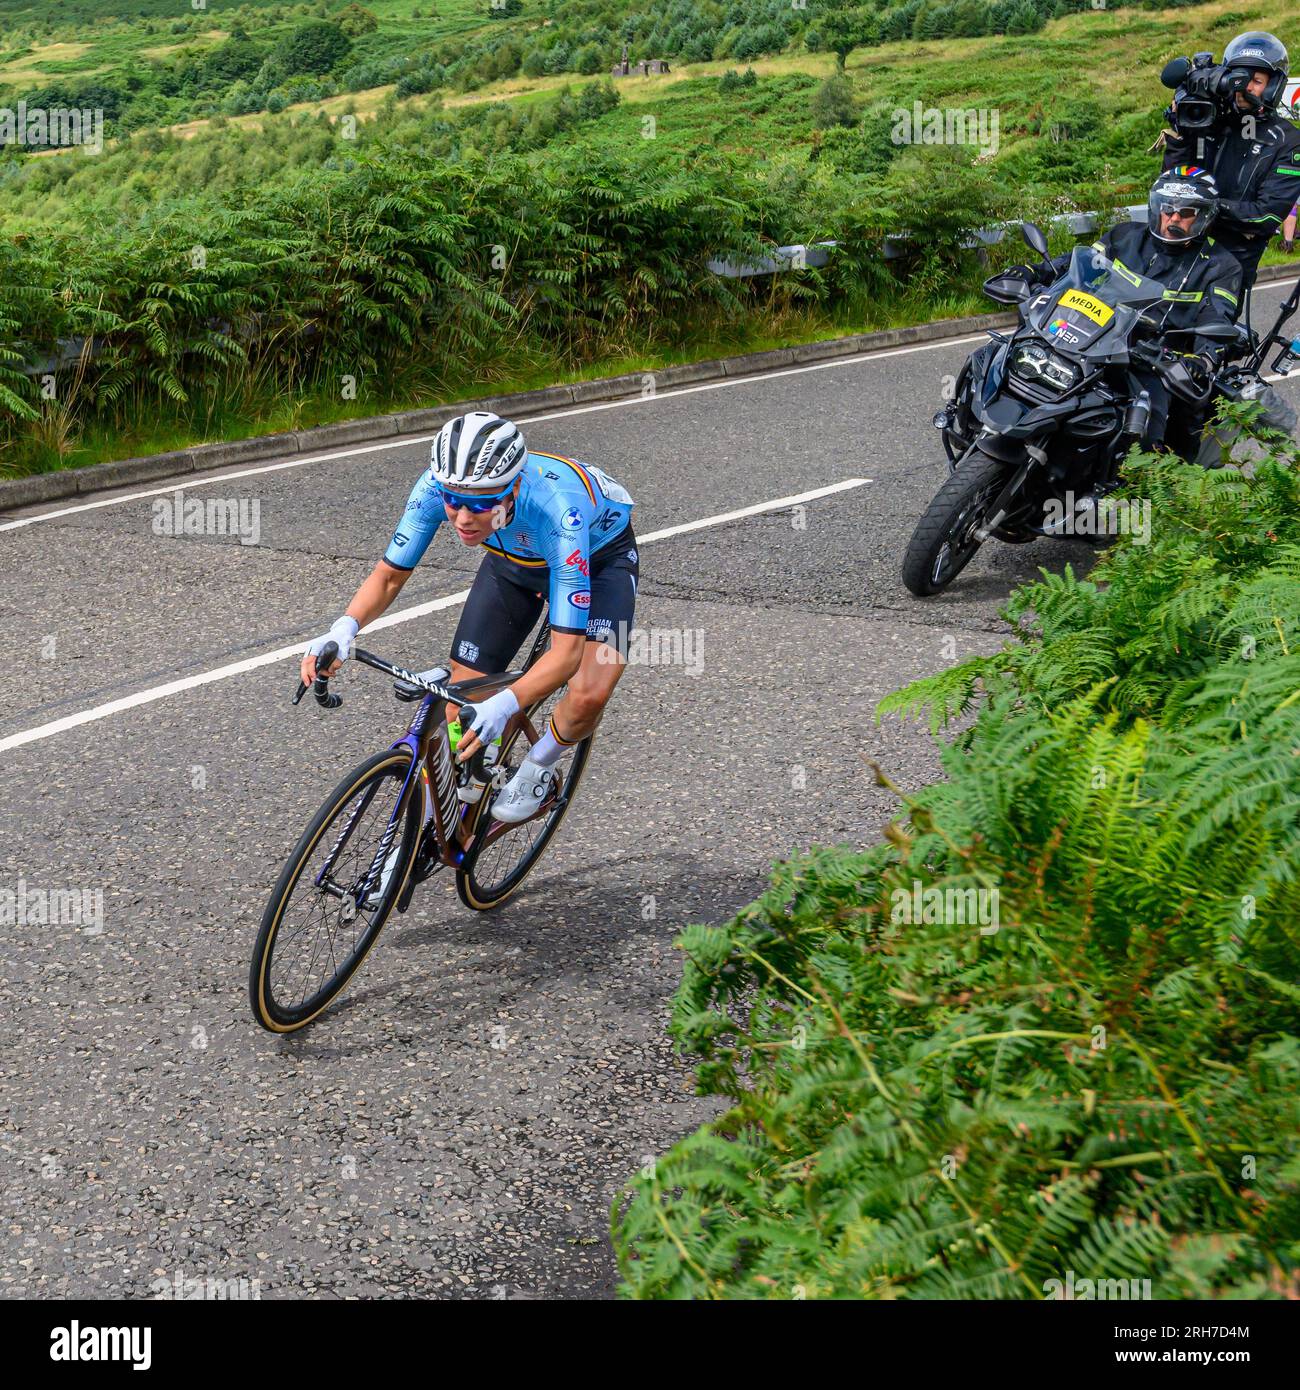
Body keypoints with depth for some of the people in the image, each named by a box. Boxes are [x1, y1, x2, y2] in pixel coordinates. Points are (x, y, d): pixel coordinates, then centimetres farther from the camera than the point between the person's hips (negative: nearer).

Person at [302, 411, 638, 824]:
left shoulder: (556, 512, -44)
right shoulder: (435, 486, -33)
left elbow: (567, 651, -45)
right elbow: (390, 574, -20)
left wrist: (504, 705, -62)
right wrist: (344, 629, -40)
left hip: (599, 555, -4)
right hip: (514, 557, 4)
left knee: (589, 695, -26)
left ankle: (536, 771, 5)